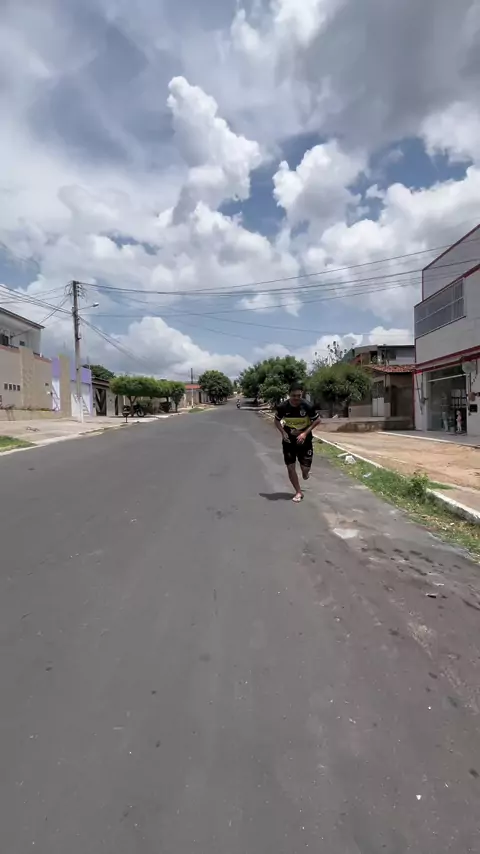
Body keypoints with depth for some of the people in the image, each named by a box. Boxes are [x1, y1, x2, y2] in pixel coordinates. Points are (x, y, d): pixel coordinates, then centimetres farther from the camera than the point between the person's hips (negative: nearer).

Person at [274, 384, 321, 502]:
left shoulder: (308, 406, -19)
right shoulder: (282, 407, -15)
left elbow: (318, 420, -7)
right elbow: (277, 420, 3)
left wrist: (305, 433, -16)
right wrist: (283, 432, -13)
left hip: (304, 440, -1)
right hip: (289, 440, 1)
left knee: (305, 467, 1)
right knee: (290, 467, 0)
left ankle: (305, 472, 41)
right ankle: (298, 492, 18)